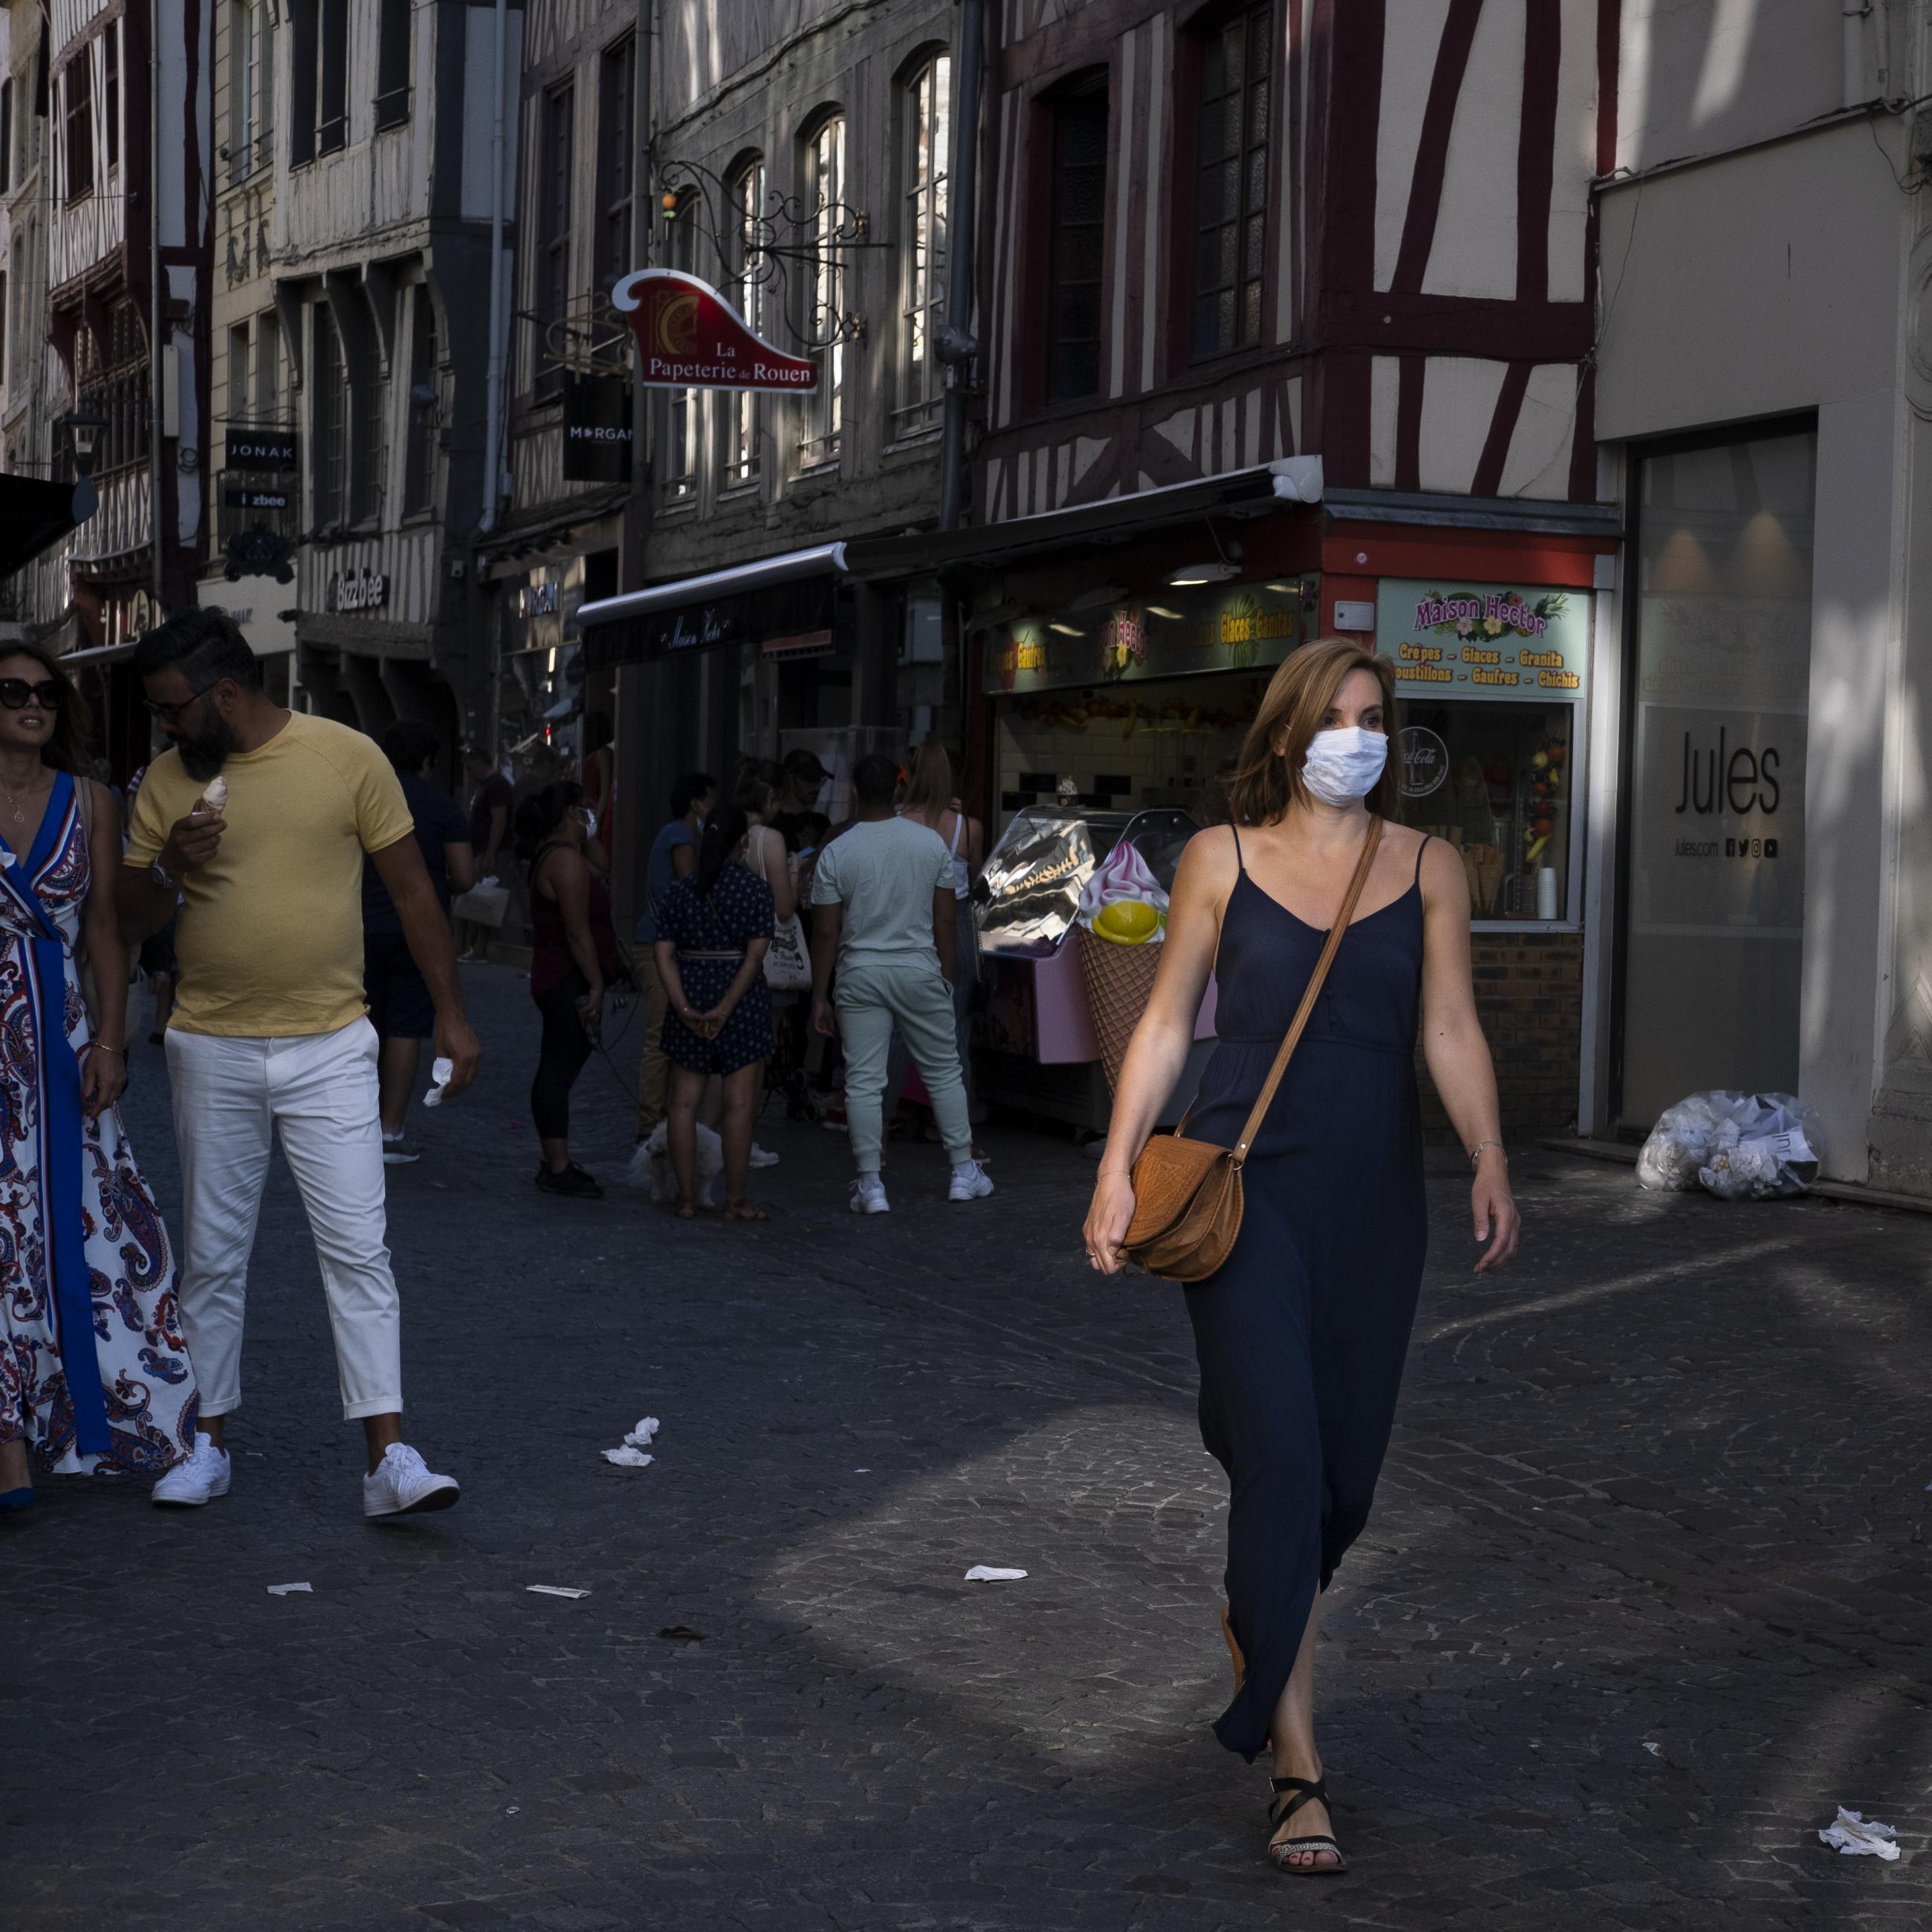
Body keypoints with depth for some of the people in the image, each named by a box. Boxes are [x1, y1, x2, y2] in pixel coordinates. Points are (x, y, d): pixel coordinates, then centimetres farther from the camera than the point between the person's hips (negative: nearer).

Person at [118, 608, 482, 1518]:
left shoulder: (348, 757, -6)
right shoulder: (168, 781, 2)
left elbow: (412, 890, 0)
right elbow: (132, 918, 8)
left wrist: (450, 1015, -1)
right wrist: (170, 868, -14)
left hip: (331, 1048, -3)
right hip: (212, 1051, 3)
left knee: (357, 1249, -6)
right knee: (212, 1257, 10)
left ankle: (388, 1458, -6)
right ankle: (209, 1443, 22)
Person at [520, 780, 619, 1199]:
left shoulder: (551, 854, 13)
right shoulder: (567, 859, -18)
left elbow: (597, 873, 30)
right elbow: (578, 932, -21)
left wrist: (589, 838, 16)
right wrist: (596, 984, -19)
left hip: (553, 978, 11)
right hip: (571, 983, -11)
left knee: (556, 1071, 14)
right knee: (560, 1071, -8)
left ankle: (555, 1162, 21)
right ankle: (558, 1169, -7)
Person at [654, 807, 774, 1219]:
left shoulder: (680, 892, 4)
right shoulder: (756, 890, -5)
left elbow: (665, 954, -3)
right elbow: (755, 956, -13)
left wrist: (684, 1007, -8)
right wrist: (725, 1009, -14)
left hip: (691, 997, 3)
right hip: (741, 1000, -3)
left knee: (685, 1102, 9)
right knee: (738, 1104, 2)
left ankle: (687, 1197, 11)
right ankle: (735, 1201, 4)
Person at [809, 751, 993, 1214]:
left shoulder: (836, 853, -6)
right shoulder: (931, 842, -1)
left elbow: (825, 933, -5)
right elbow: (944, 920, 1)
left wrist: (819, 996, 1)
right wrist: (946, 975, 12)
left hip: (861, 975, -1)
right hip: (919, 969, 1)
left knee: (863, 1082, 2)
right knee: (944, 1072, 13)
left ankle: (870, 1185, 1)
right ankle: (964, 1172, 18)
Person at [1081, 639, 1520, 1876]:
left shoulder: (1428, 868, 7)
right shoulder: (1222, 859, 4)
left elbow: (1452, 1031, 1)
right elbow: (1168, 1023, 6)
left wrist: (1490, 1161, -13)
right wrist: (1119, 1167, -2)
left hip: (1374, 1198, 3)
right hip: (1246, 1186, -2)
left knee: (1343, 1470, 7)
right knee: (1284, 1461, -11)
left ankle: (1260, 1620, 39)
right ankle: (1300, 1772, -7)